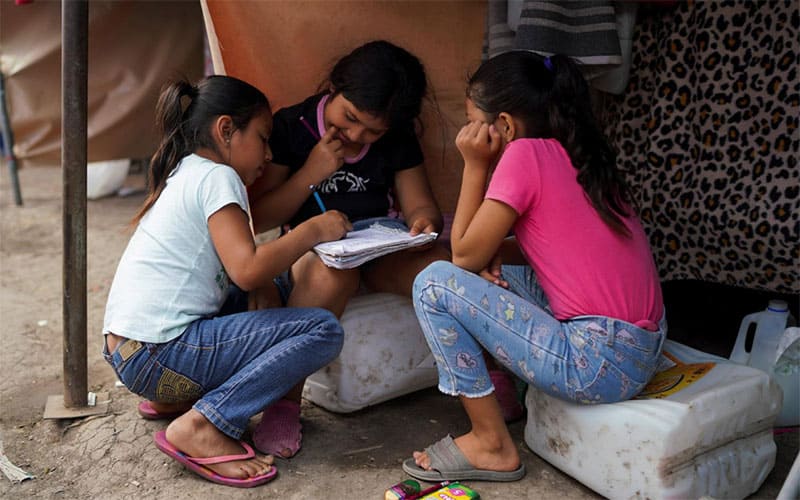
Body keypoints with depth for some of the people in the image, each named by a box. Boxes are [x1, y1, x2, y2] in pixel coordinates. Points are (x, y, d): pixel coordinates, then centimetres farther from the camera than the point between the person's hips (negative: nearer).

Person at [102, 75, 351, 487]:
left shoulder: (183, 175, 19)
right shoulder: (216, 177, -9)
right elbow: (248, 270, -21)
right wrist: (312, 231, -9)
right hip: (158, 355, -10)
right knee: (323, 330, -12)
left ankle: (175, 397, 17)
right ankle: (203, 426, -15)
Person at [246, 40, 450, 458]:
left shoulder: (398, 139, 7)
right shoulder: (291, 126, -3)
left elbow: (420, 204, 7)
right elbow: (256, 220, -4)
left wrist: (424, 222, -18)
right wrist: (313, 171, -14)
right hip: (313, 249, -2)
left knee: (440, 265, -29)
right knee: (334, 271, -39)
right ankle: (285, 403, -27)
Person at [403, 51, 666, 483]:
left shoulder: (525, 154, -13)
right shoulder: (575, 156, 11)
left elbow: (464, 256, -7)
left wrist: (476, 166, -3)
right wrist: (495, 252, 2)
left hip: (602, 365, -9)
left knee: (434, 284, -6)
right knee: (492, 270, 22)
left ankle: (491, 445, 4)